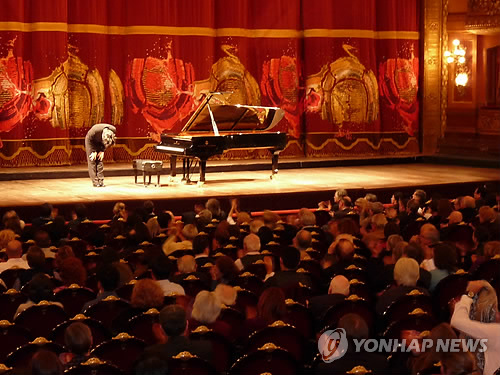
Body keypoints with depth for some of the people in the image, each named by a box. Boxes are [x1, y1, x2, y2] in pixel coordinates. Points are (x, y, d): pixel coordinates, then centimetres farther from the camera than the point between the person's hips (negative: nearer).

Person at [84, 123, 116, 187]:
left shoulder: (113, 130, -29)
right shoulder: (95, 130, -41)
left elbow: (111, 142, -9)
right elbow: (90, 140, -20)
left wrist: (102, 151, -12)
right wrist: (94, 151, -16)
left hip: (100, 143, 3)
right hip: (91, 141, -3)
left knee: (100, 160, -3)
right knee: (92, 160, -8)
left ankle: (101, 181, -3)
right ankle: (95, 182, -8)